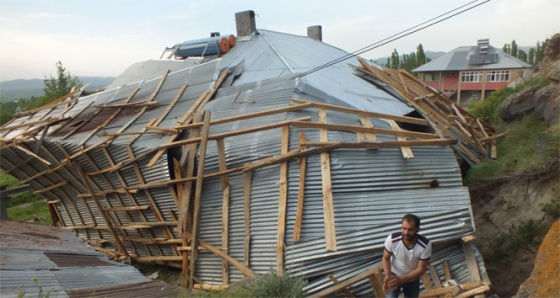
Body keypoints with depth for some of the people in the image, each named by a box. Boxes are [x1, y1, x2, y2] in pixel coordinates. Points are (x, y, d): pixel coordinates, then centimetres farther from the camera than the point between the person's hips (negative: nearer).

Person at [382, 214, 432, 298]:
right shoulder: (392, 239, -31)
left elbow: (421, 269, -23)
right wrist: (388, 276, -32)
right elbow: (386, 258, -14)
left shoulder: (425, 245, -31)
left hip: (412, 278, 1)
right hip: (394, 275, -1)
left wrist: (401, 280, -35)